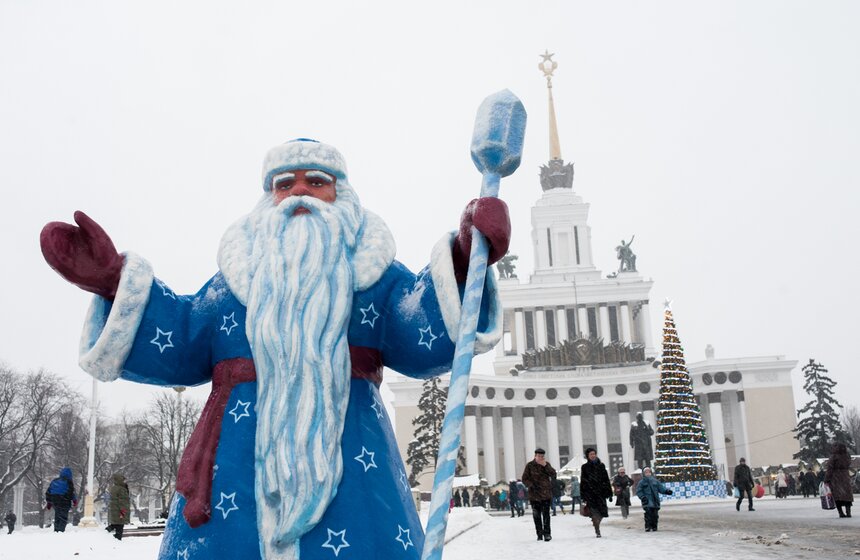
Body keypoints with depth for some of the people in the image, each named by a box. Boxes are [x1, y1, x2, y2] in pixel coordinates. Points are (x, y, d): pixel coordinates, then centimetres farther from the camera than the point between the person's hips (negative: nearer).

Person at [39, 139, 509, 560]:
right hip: (240, 454, 2)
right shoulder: (239, 274, 22)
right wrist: (112, 282, 3)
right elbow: (176, 347, 12)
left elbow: (428, 339, 1)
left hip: (346, 460, -1)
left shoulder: (369, 269, 16)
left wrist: (462, 263, -14)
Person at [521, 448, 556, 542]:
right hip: (534, 493, 0)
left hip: (546, 494, 0)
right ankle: (539, 534, 14)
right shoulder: (530, 465, 1)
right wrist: (531, 485, -15)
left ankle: (547, 533, -3)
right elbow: (524, 479, 1)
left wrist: (545, 466, -16)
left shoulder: (547, 464, 7)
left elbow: (553, 474, -6)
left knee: (546, 514, -8)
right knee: (536, 515, 5)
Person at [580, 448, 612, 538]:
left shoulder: (601, 466, 10)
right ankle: (597, 531, -3)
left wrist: (609, 493, 7)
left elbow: (606, 480, 11)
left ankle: (596, 523, 27)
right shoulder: (585, 467, 4)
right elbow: (583, 482, 3)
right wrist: (583, 496, -2)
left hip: (600, 492, 2)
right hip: (590, 493, -2)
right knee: (594, 512, -10)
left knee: (602, 512, -2)